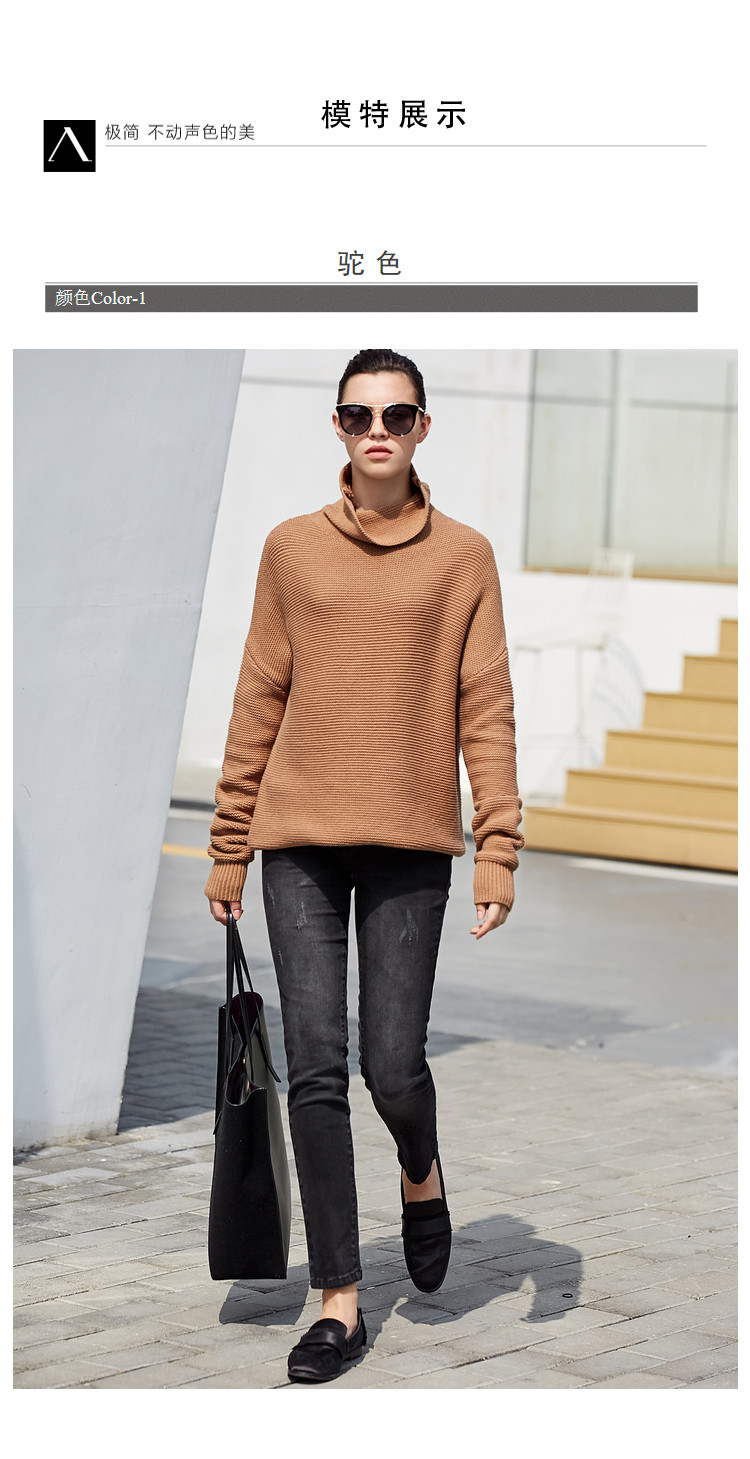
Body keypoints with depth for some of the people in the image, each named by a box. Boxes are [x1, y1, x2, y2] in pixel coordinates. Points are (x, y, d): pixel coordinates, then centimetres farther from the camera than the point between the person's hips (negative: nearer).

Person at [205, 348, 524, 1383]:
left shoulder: (463, 556, 4)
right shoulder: (292, 550, 7)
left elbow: (486, 709, 2)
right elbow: (259, 703, 9)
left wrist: (498, 849, -7)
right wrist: (230, 848, 8)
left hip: (412, 844, -1)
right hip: (300, 842, 1)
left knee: (394, 1066, -4)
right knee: (316, 1070, -2)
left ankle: (422, 1175, 32)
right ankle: (341, 1302, 7)